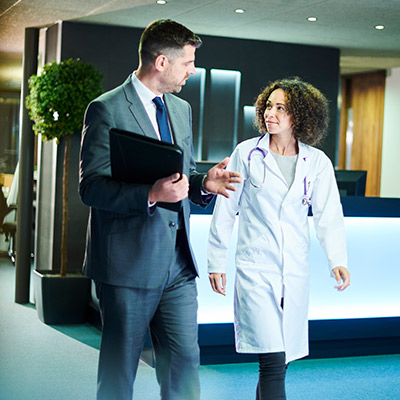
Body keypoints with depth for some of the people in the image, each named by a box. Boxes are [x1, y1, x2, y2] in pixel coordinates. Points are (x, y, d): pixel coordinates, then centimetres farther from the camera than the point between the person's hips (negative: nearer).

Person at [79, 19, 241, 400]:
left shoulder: (181, 109, 15)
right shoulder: (107, 109, -9)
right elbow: (91, 187, -15)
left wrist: (203, 183, -2)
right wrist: (150, 194, -29)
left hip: (178, 264, 6)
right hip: (129, 263, -6)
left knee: (185, 360, 7)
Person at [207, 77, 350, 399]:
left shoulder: (317, 162, 4)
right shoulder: (247, 153, -1)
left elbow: (329, 215, -1)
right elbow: (224, 210, 4)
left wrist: (338, 260, -17)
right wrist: (216, 261, 3)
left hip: (296, 271, 3)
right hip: (256, 268, -3)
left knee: (279, 358, 12)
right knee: (273, 360, -12)